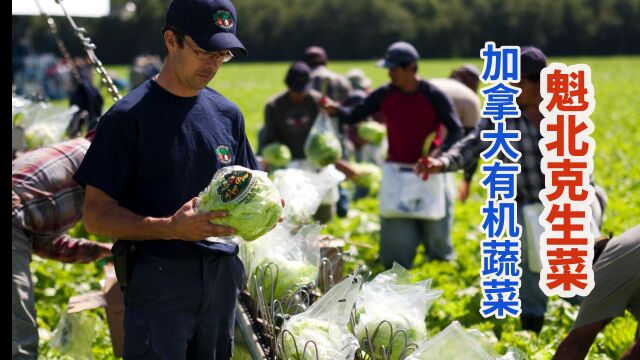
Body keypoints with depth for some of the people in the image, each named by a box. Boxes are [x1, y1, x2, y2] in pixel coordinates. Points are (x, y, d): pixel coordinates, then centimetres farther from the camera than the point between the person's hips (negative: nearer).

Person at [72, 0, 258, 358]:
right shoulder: (128, 116, -7)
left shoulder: (227, 113, 12)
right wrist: (171, 228, -24)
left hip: (223, 275, 6)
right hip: (159, 276, -6)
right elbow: (98, 215, -10)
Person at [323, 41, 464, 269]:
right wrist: (335, 109, -24)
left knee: (435, 229, 8)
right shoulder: (384, 95, -2)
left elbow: (456, 130, -8)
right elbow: (354, 116, -2)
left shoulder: (433, 96, -10)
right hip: (396, 170, 2)